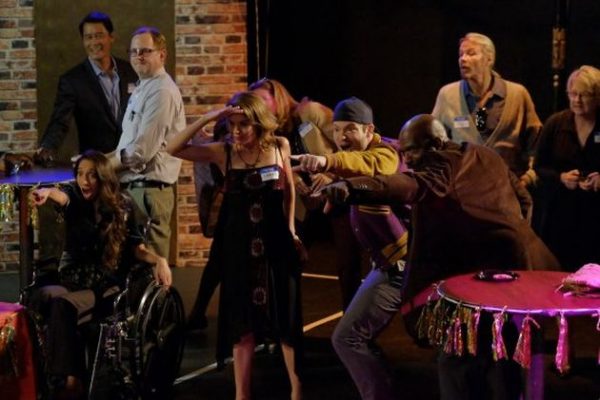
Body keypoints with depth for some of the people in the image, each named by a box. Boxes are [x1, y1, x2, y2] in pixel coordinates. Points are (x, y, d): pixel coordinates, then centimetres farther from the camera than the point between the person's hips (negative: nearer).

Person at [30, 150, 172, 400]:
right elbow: (62, 197, -21)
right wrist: (47, 192, -47)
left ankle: (67, 379, -33)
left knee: (61, 304, -33)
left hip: (105, 288, -2)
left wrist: (158, 260, -21)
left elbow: (136, 247, 1)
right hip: (73, 282, 2)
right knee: (45, 295, -33)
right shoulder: (75, 201, 4)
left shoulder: (121, 207, 2)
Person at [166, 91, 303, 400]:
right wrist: (208, 118, -25)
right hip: (239, 247, 0)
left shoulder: (280, 146, -4)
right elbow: (173, 148, -18)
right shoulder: (224, 152, -8)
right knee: (242, 323, 7)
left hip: (276, 243, 0)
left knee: (286, 319, 6)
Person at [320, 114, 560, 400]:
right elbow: (523, 199, 22)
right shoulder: (485, 157, 14)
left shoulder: (438, 168, -13)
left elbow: (407, 185, -35)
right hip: (518, 264, 10)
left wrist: (351, 188, -51)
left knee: (457, 359, -6)